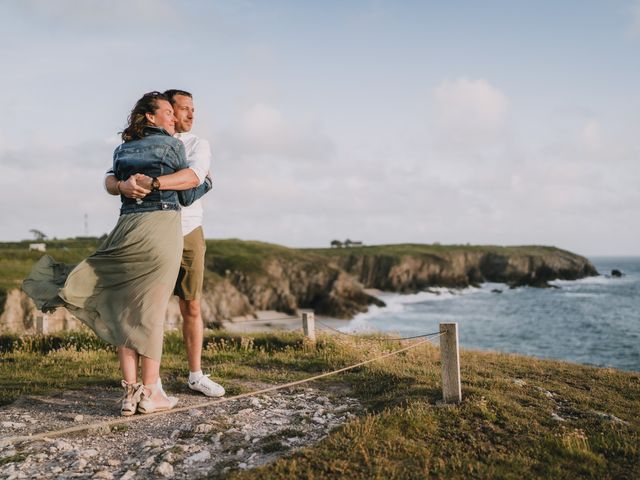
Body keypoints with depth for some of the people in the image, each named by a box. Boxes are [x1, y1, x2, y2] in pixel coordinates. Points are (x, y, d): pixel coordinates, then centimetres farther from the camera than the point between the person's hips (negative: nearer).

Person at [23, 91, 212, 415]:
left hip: (127, 225, 5)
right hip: (162, 225, -4)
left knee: (126, 310, 8)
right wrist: (206, 183, 26)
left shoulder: (122, 150, 18)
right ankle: (149, 393, 2)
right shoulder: (173, 145, 3)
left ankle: (130, 392, 6)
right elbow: (186, 196, 7)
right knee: (152, 309, -1)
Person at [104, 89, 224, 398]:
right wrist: (123, 186, -37)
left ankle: (196, 375, 16)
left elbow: (193, 177, -25)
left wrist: (152, 183, -40)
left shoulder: (198, 145, -2)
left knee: (191, 307, 5)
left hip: (188, 235, 1)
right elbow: (110, 181, -11)